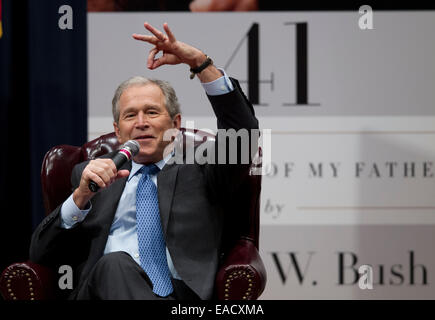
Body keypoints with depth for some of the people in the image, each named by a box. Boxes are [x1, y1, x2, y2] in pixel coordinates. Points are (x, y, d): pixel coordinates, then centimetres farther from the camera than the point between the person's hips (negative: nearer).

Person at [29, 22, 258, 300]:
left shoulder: (199, 169, 22)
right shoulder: (91, 174, 26)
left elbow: (244, 134, 2)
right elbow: (41, 254, 16)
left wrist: (200, 61, -5)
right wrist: (81, 196, -2)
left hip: (183, 293, -3)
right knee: (114, 264, -34)